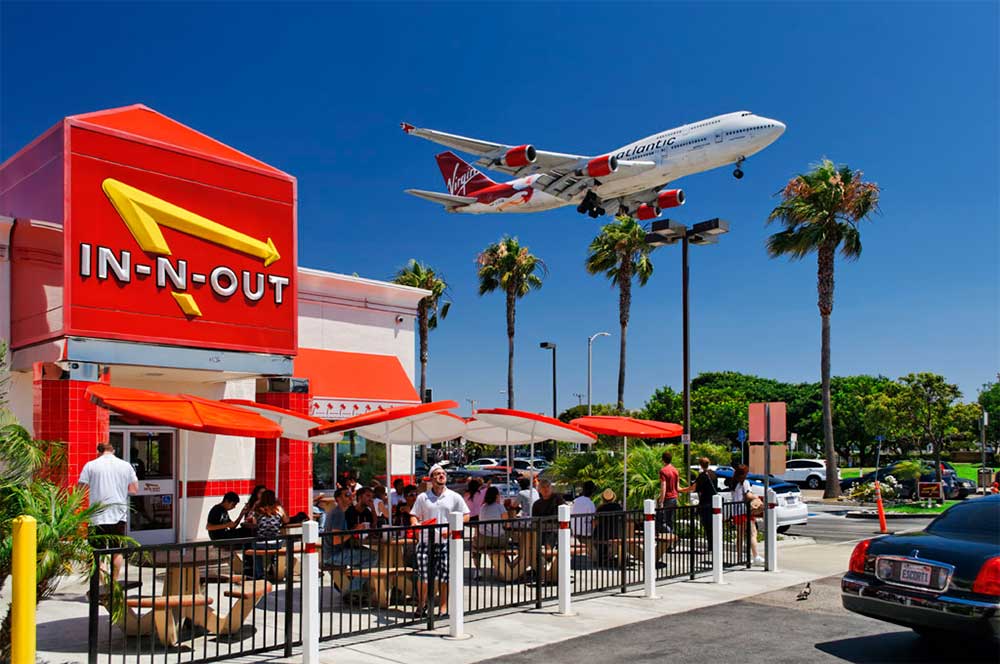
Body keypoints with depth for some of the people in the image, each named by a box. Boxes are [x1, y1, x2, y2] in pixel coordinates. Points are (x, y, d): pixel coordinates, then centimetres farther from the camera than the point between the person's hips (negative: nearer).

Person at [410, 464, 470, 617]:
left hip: (445, 543, 0)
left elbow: (466, 516, 3)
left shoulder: (454, 497, 4)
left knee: (444, 577, 3)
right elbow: (414, 515, 8)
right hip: (426, 541, 0)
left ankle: (443, 607, 16)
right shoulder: (422, 497, 6)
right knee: (423, 576, 2)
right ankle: (421, 605, 20)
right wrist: (416, 524, -15)